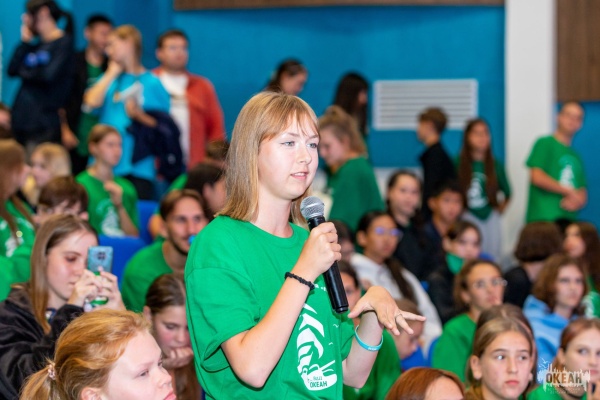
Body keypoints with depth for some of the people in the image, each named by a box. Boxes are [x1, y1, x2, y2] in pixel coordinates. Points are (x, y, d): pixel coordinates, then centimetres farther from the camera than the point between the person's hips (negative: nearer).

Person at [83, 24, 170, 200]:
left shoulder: (152, 83, 3)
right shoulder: (109, 78, 13)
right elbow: (92, 102, -7)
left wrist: (140, 116, -13)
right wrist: (112, 73, 2)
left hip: (139, 166, -2)